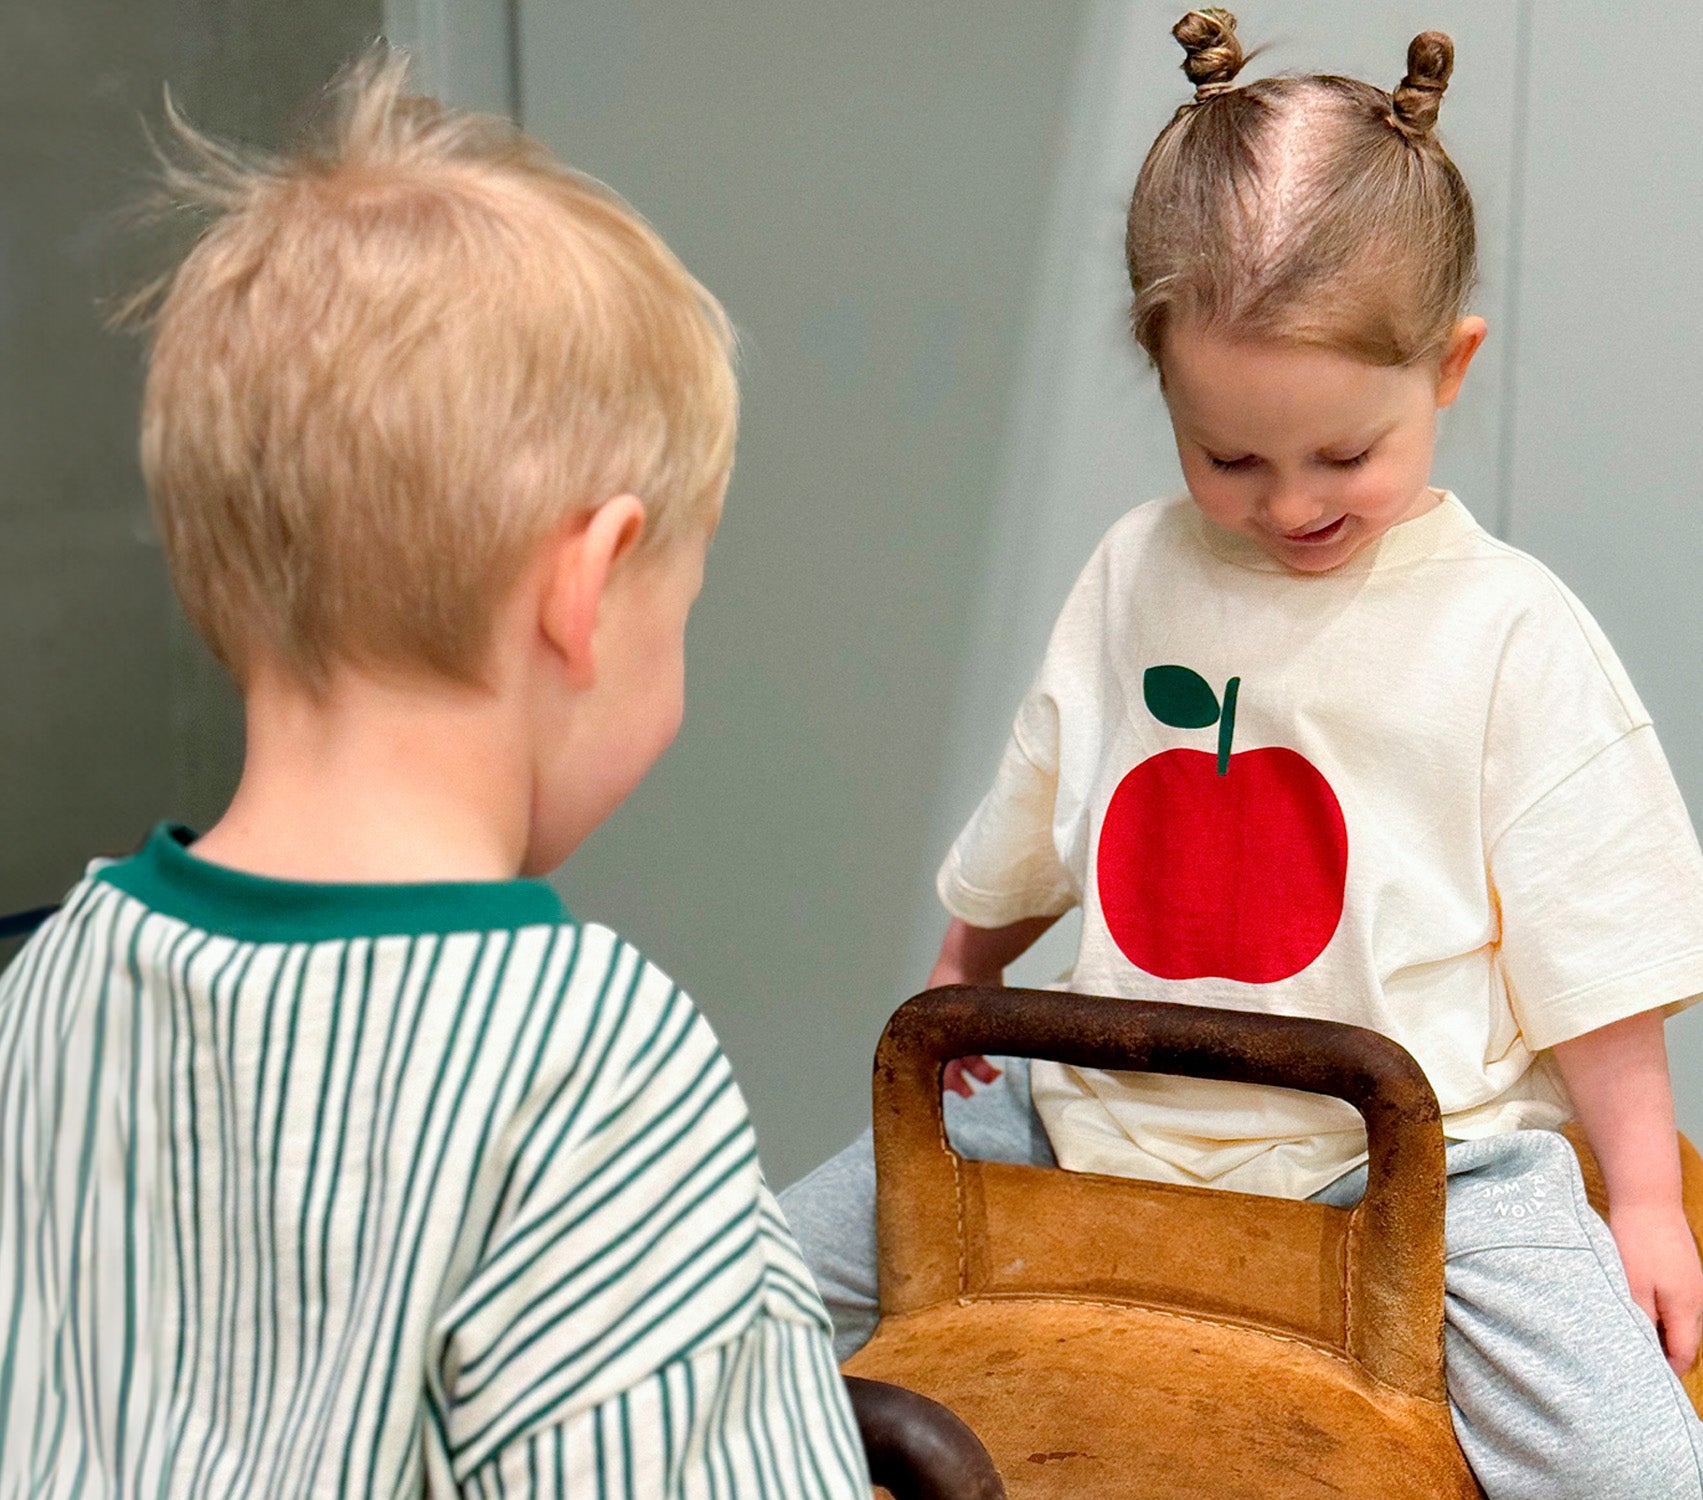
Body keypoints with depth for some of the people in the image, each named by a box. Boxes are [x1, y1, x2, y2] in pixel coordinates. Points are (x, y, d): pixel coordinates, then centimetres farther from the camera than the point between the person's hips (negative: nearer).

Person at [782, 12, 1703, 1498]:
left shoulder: (1510, 632, -8)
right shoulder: (1135, 576, 3)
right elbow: (1032, 821, 19)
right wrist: (963, 974, 30)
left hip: (1409, 1154, -3)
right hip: (1102, 1119, 4)